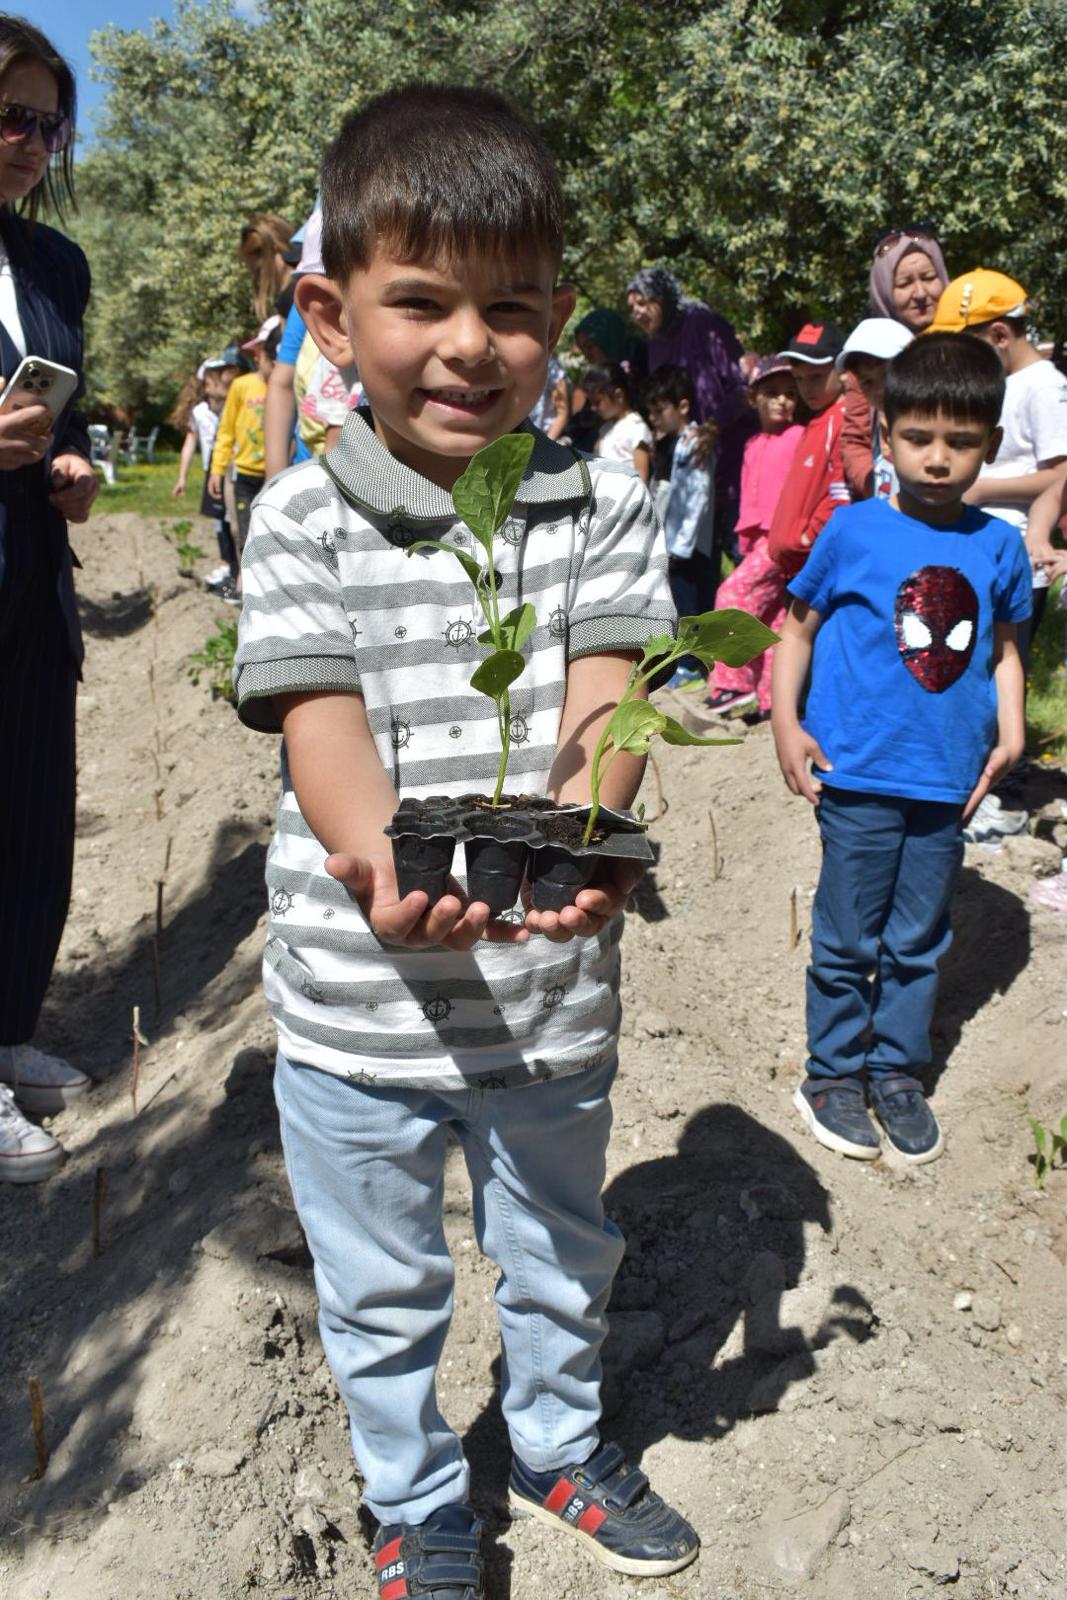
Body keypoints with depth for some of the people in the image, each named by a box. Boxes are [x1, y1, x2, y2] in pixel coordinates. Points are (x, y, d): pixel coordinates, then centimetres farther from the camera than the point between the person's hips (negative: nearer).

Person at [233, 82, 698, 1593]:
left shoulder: (601, 504, -3)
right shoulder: (301, 519, -7)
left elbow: (600, 698, -13)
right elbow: (322, 721, -16)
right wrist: (389, 868, -36)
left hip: (551, 987, 2)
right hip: (357, 1003, -1)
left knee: (562, 1258, 25)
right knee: (382, 1290, 20)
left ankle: (561, 1445, 54)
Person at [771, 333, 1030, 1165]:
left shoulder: (1000, 546, 3)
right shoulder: (853, 530, -4)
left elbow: (1005, 648, 13)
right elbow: (798, 628, 2)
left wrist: (1010, 732, 1)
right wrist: (786, 723, -6)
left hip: (948, 782, 3)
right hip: (859, 776, -3)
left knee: (919, 940, 15)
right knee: (848, 939, 8)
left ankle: (899, 1074, 31)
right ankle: (833, 1074, 26)